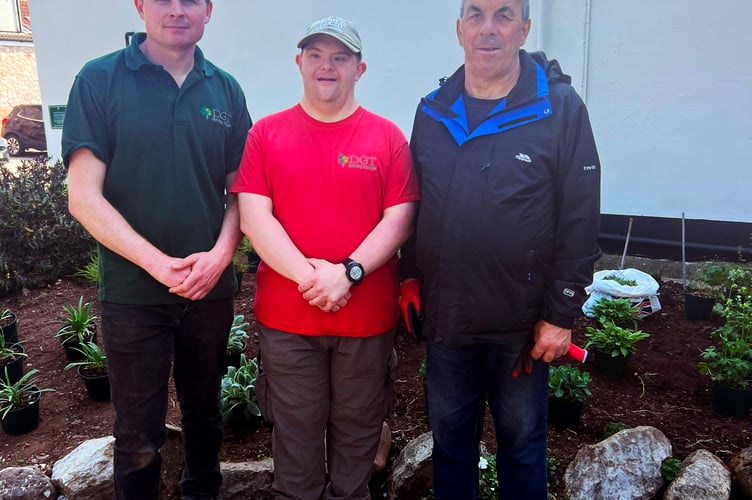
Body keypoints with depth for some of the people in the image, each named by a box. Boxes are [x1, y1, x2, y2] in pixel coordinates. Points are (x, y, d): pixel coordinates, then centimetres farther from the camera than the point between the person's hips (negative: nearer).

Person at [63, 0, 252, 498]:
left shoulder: (225, 90, 4)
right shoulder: (99, 80, -4)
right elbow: (84, 197, -9)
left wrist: (220, 255, -10)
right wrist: (158, 264, -17)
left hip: (211, 288, 3)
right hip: (132, 291, -3)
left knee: (205, 410, 19)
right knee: (139, 433, 10)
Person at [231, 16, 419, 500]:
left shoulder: (388, 137, 2)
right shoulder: (267, 133, 3)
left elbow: (400, 218, -4)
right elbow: (254, 216, -4)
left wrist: (349, 273, -17)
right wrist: (307, 275, -16)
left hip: (368, 314, 0)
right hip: (286, 315, 0)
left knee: (357, 428, 16)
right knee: (296, 430, 14)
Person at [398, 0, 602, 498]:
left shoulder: (561, 108, -8)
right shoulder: (432, 111, 4)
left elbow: (580, 224, -10)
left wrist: (562, 315, -11)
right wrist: (410, 275, 6)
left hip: (522, 324, -3)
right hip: (444, 317, 4)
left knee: (521, 441, 16)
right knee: (450, 436, 19)